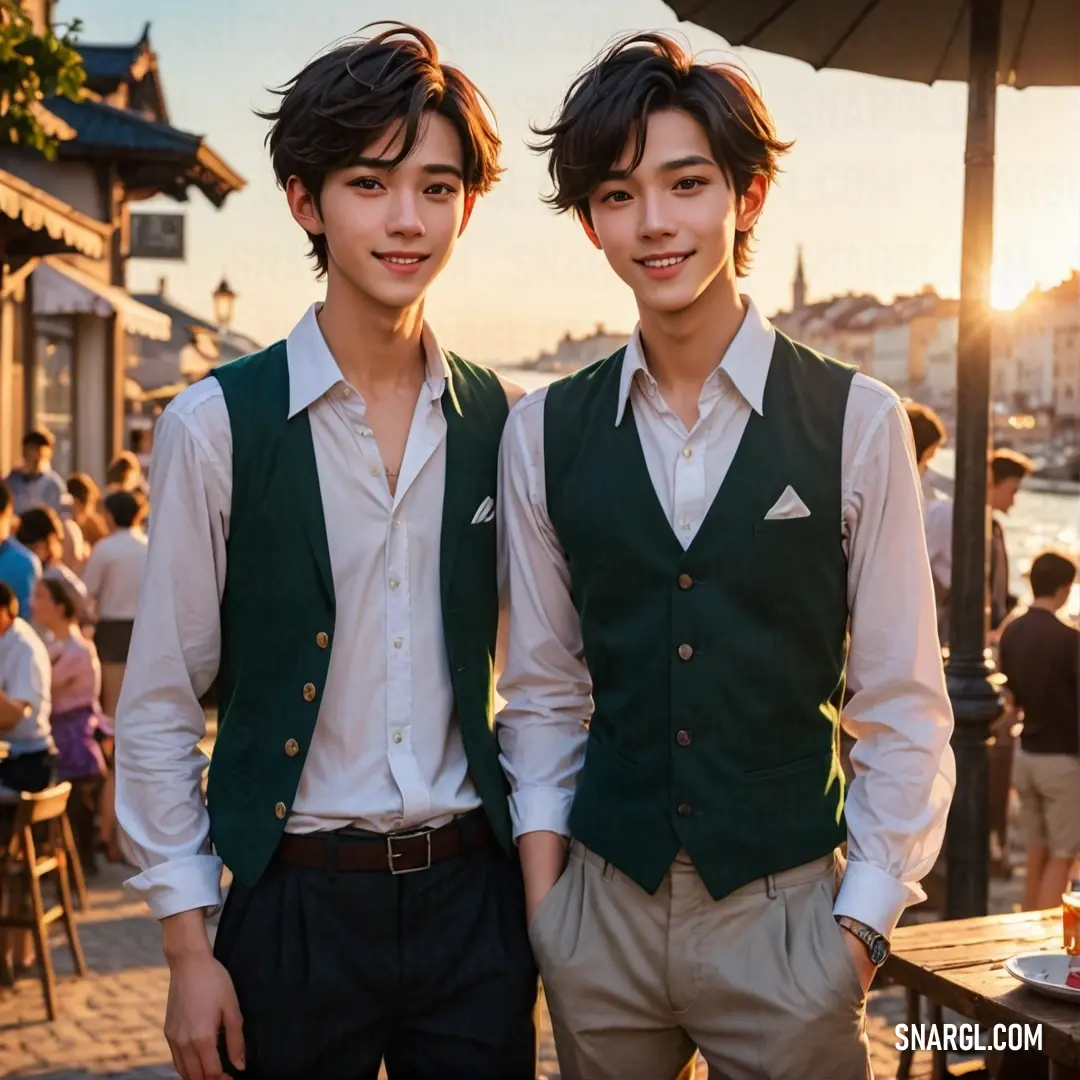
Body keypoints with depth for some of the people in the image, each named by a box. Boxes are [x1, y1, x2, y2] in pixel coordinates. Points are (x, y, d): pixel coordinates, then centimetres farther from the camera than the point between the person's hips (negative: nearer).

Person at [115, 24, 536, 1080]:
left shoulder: (502, 423, 2)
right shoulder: (215, 426, -7)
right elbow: (158, 707, -4)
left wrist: (543, 871, 8)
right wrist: (189, 949, -5)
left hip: (477, 901, 3)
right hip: (299, 905, -2)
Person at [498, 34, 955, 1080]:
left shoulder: (856, 421, -6)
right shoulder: (543, 432, 1)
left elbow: (902, 704, -3)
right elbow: (543, 689, 6)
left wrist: (861, 925, -6)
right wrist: (543, 901, 1)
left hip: (788, 910, -2)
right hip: (602, 912, 2)